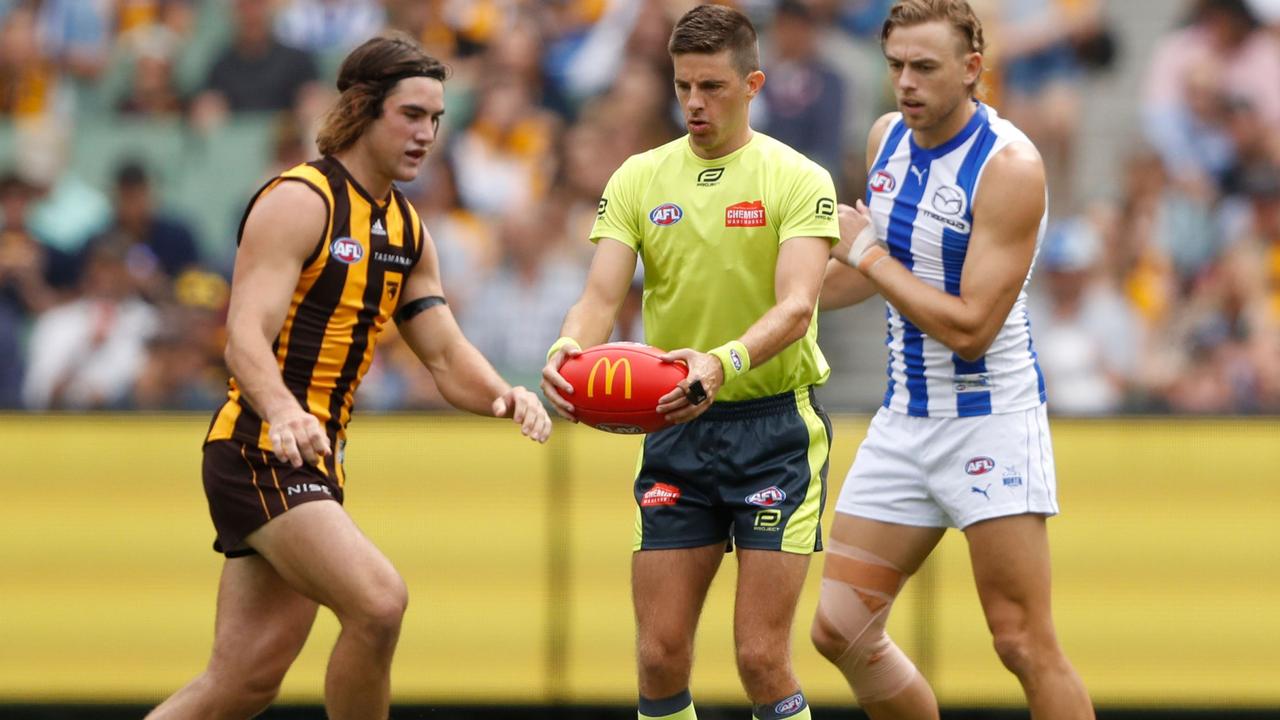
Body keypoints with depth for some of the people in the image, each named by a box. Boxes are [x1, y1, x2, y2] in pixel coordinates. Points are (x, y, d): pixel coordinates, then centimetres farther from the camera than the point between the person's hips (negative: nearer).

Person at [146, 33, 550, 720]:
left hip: (312, 459, 9)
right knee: (378, 603, -25)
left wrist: (503, 396, -10)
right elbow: (245, 335, -22)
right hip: (258, 451, -9)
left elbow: (447, 356, 13)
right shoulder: (299, 201, -11)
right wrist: (282, 412, -42)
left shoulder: (407, 231, 15)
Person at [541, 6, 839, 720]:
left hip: (775, 426, -4)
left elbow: (796, 306, -20)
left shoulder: (799, 180, -7)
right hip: (676, 430, 4)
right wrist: (567, 351, -28)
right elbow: (601, 296, -4)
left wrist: (725, 364, -40)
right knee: (660, 654, 0)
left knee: (762, 658, -9)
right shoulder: (639, 178, 5)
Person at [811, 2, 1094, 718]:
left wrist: (868, 254, -15)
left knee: (1025, 645, -10)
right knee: (841, 632, 4)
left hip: (992, 418, -7)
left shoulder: (1010, 167, -18)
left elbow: (970, 329, -23)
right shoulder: (888, 137, 5)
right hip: (905, 419, 7)